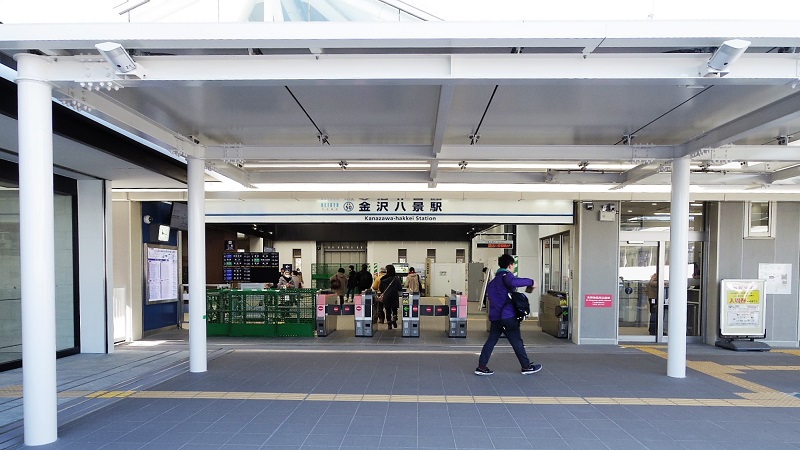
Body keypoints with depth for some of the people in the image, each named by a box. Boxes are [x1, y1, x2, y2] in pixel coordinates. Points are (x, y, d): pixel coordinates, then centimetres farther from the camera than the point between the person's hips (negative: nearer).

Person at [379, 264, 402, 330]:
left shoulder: (383, 279, -7)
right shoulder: (396, 278, -9)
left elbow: (381, 288, 0)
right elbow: (399, 288, -7)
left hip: (386, 297, 0)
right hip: (395, 297, 0)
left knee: (388, 311, 8)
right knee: (394, 310, 15)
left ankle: (389, 324, 8)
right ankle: (394, 320, -8)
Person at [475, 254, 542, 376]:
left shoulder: (494, 280, 19)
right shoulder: (506, 275, -9)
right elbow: (513, 282, -32)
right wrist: (530, 282, -21)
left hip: (495, 316, 8)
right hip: (508, 316, -8)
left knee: (491, 341, 9)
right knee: (517, 342, 4)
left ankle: (481, 367, 6)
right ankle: (526, 367, 15)